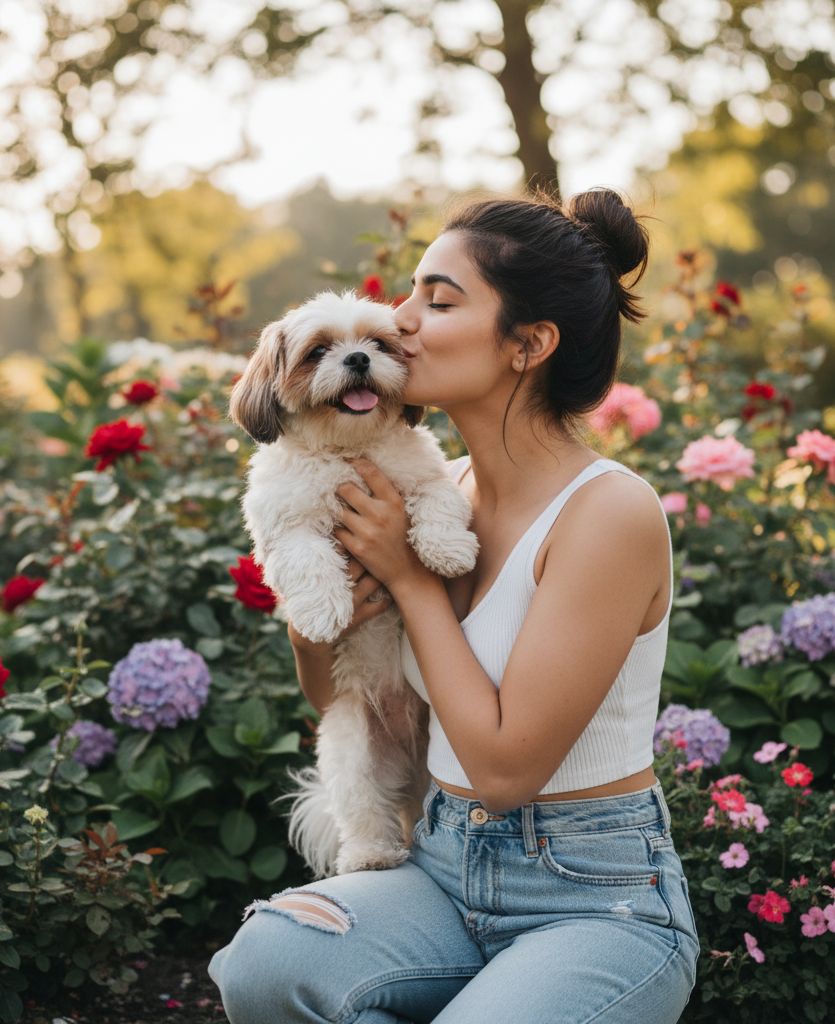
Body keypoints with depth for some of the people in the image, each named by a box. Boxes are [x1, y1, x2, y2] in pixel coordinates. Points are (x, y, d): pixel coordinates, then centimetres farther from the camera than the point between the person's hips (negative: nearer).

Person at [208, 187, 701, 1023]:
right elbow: (340, 702, 16)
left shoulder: (610, 512, -17)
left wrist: (409, 577, -13)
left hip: (599, 899, -5)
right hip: (444, 874, 6)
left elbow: (505, 764, -19)